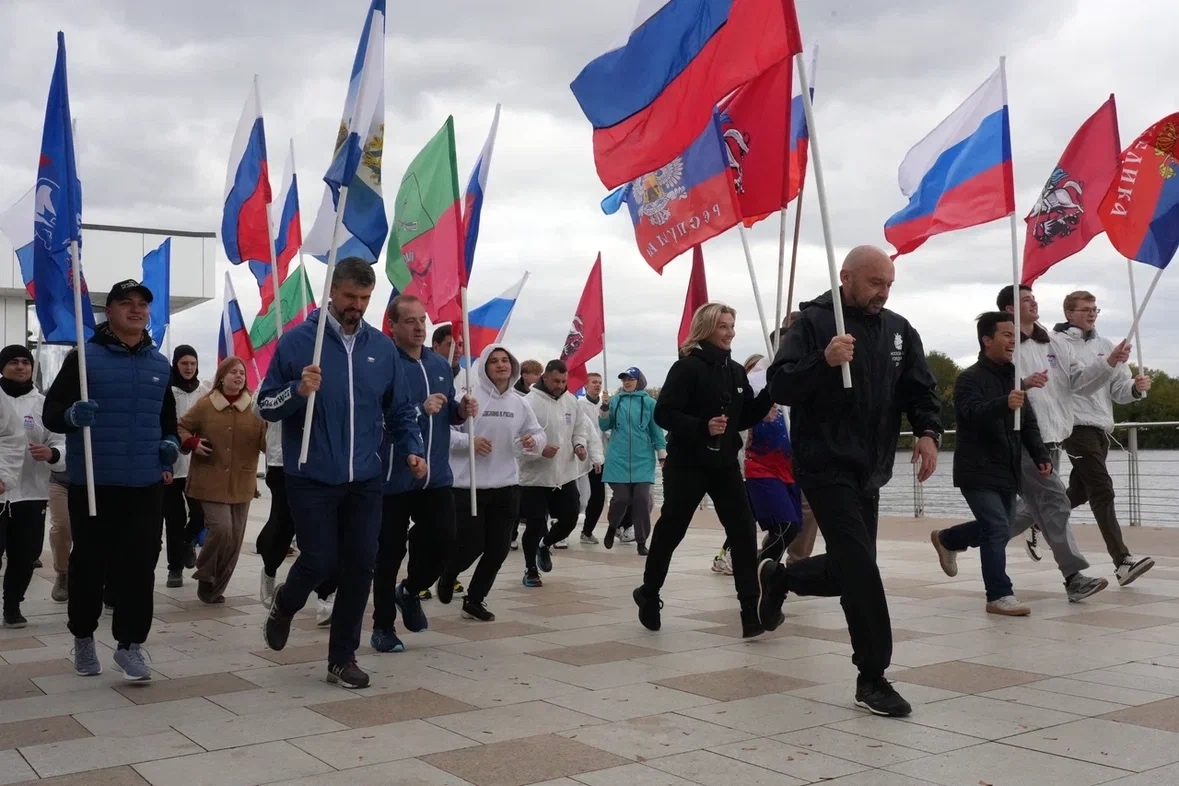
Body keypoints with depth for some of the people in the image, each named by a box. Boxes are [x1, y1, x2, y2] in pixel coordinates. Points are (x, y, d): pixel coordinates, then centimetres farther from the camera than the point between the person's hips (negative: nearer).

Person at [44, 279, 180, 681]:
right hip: (92, 482, -3)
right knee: (89, 563, 8)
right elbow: (52, 411, -7)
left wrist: (171, 443, 6)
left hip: (145, 484, 3)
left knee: (139, 565, 0)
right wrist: (72, 415, -29)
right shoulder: (85, 357, -4)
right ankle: (83, 637, 27)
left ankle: (130, 644, 9)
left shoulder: (160, 365, 11)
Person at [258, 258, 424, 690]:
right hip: (312, 478, -3)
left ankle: (343, 657, 18)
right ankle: (284, 604, 33)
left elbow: (400, 410, 14)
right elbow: (266, 406, -4)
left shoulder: (382, 347, 5)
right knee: (320, 561, -2)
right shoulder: (297, 340, -5)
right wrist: (298, 390, -23)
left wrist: (412, 449, -1)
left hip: (365, 480, 3)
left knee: (360, 566, 3)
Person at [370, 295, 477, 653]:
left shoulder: (440, 364, 12)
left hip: (436, 475, 6)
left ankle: (410, 591, 30)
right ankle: (382, 626, 18)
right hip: (394, 477, -6)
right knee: (390, 551, 3)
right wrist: (421, 410, -25)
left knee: (443, 539, 1)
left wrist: (462, 410, 1)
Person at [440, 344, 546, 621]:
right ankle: (446, 578, 32)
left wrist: (534, 441, -10)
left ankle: (475, 599, 26)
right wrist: (469, 441, -23)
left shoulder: (520, 403, 6)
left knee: (498, 549, 7)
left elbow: (537, 433, 12)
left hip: (506, 487, 5)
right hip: (470, 486, -5)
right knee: (470, 546, -2)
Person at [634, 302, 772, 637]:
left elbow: (745, 418, 10)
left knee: (743, 532, -5)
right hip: (687, 464, -5)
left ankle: (751, 609, -2)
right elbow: (663, 414, -18)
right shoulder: (687, 367, -12)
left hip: (725, 463, 6)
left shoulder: (736, 371, 8)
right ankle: (648, 593, 29)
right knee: (671, 530, 7)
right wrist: (703, 426, -30)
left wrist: (770, 393, -4)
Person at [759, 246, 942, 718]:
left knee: (850, 571, 13)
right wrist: (824, 361, -31)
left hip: (869, 470, 7)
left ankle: (778, 577, 41)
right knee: (861, 569, -11)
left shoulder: (898, 330, 9)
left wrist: (928, 432, -10)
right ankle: (872, 679, 0)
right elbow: (780, 387, -15)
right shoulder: (814, 322, -7)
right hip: (826, 467, -7)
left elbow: (921, 388, 9)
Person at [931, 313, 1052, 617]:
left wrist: (1041, 455, 1)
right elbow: (974, 412, -31)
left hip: (1008, 472, 8)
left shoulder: (1014, 379, 12)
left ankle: (946, 539, 41)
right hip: (978, 472, -8)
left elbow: (1028, 424, 16)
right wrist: (1004, 405, -51)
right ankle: (999, 596, -4)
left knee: (999, 529, 17)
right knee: (998, 529, -14)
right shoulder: (970, 378, -12)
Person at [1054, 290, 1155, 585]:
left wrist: (1136, 387, -9)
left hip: (1102, 428, 7)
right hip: (1078, 426, -7)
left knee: (1080, 491, 16)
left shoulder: (1105, 345, 14)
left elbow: (1119, 390, 11)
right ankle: (1123, 561, -15)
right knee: (1102, 491, -13)